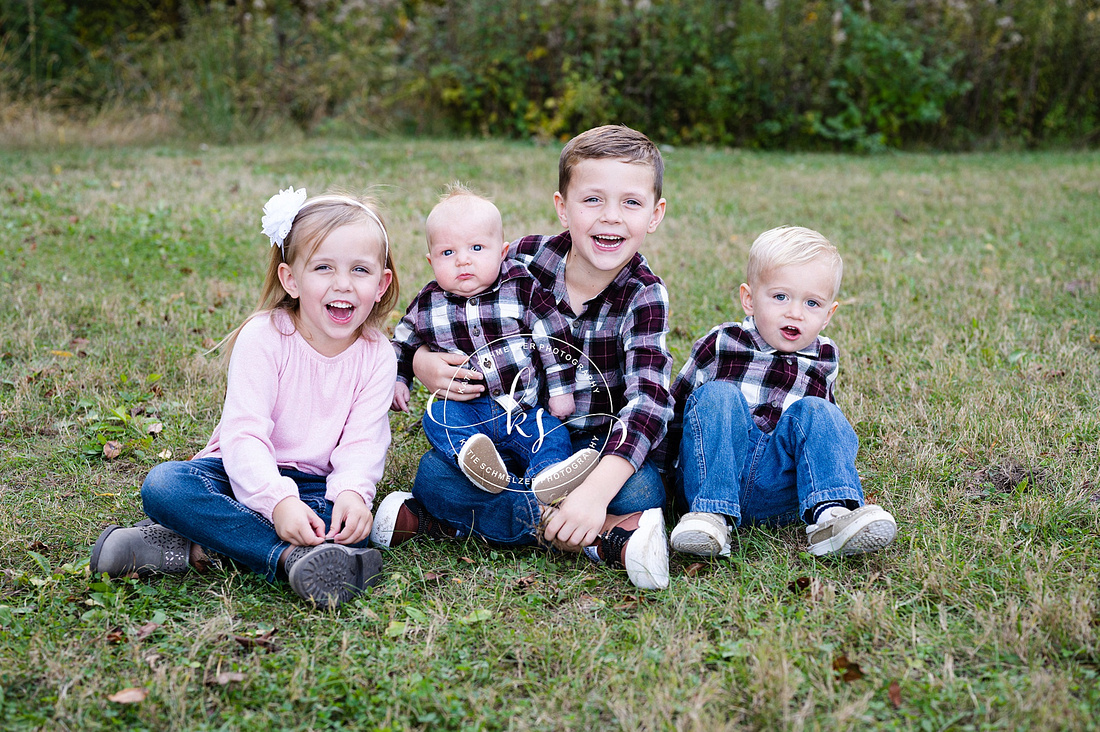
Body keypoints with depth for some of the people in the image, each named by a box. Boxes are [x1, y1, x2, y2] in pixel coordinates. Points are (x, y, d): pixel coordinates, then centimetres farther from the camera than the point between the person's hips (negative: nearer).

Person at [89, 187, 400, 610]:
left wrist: (353, 491, -37)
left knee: (350, 516, -34)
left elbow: (362, 442, -13)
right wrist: (278, 500, -40)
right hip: (246, 473, -1)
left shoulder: (376, 356, -6)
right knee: (164, 485, -30)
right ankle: (289, 557, -40)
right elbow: (244, 432, -23)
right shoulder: (263, 337, -14)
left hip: (317, 482, 1)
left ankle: (196, 547, -29)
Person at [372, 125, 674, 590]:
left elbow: (648, 400, -31)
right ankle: (603, 536, -31)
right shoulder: (525, 259, -9)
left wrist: (596, 490, -46)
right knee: (434, 473, -25)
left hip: (596, 445, -2)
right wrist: (423, 363, -20)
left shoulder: (644, 296, -16)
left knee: (641, 491, -33)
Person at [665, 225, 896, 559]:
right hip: (711, 481, -2)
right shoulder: (719, 345, 0)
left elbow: (826, 427, 28)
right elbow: (676, 407, 9)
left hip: (774, 493, 2)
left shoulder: (823, 359, 12)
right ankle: (710, 513, -32)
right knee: (717, 395, -23)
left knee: (813, 411, -16)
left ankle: (830, 513, -35)